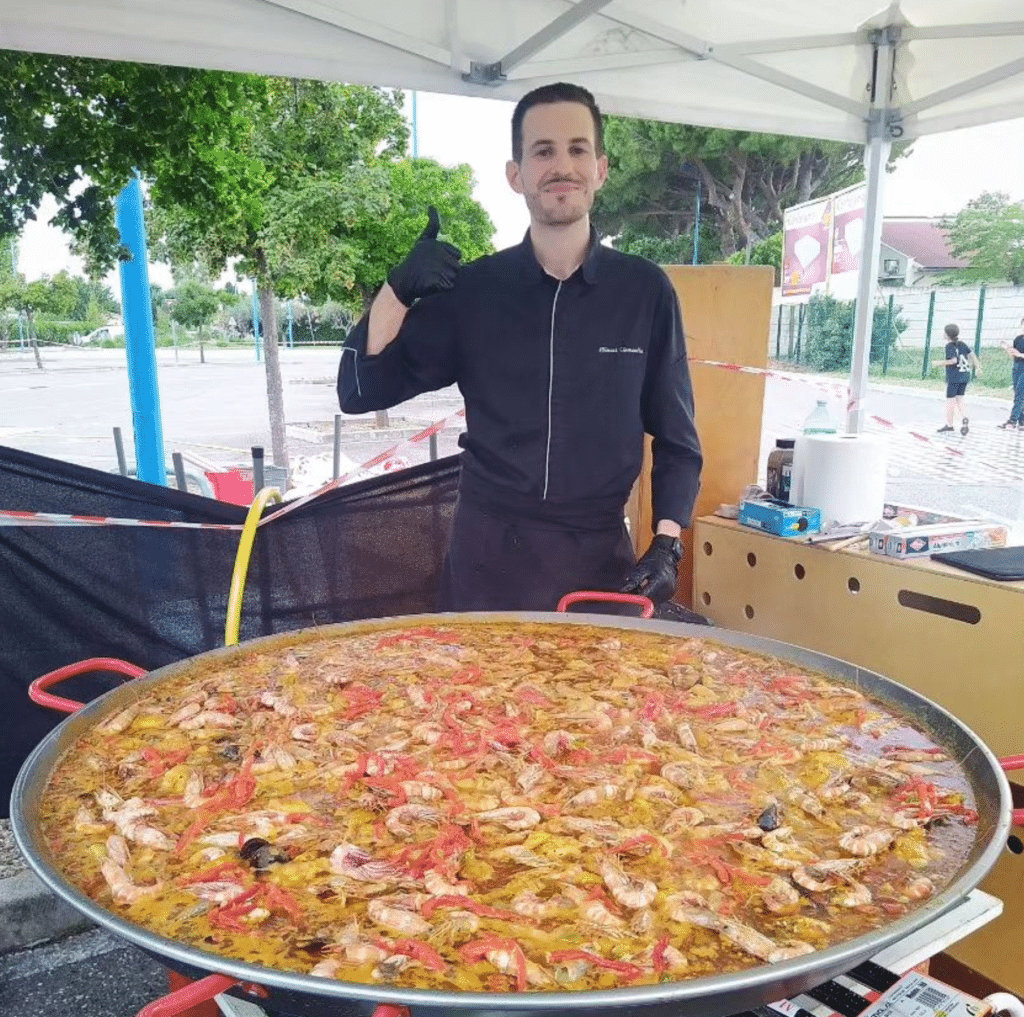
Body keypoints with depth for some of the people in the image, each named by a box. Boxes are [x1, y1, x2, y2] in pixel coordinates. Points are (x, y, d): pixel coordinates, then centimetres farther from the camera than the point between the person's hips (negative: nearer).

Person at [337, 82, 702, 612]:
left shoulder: (645, 290, -2)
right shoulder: (472, 288, -1)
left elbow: (676, 439, 5)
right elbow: (360, 391, -1)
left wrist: (667, 545, -6)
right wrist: (399, 289, -16)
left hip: (599, 554, 0)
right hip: (487, 550, 1)